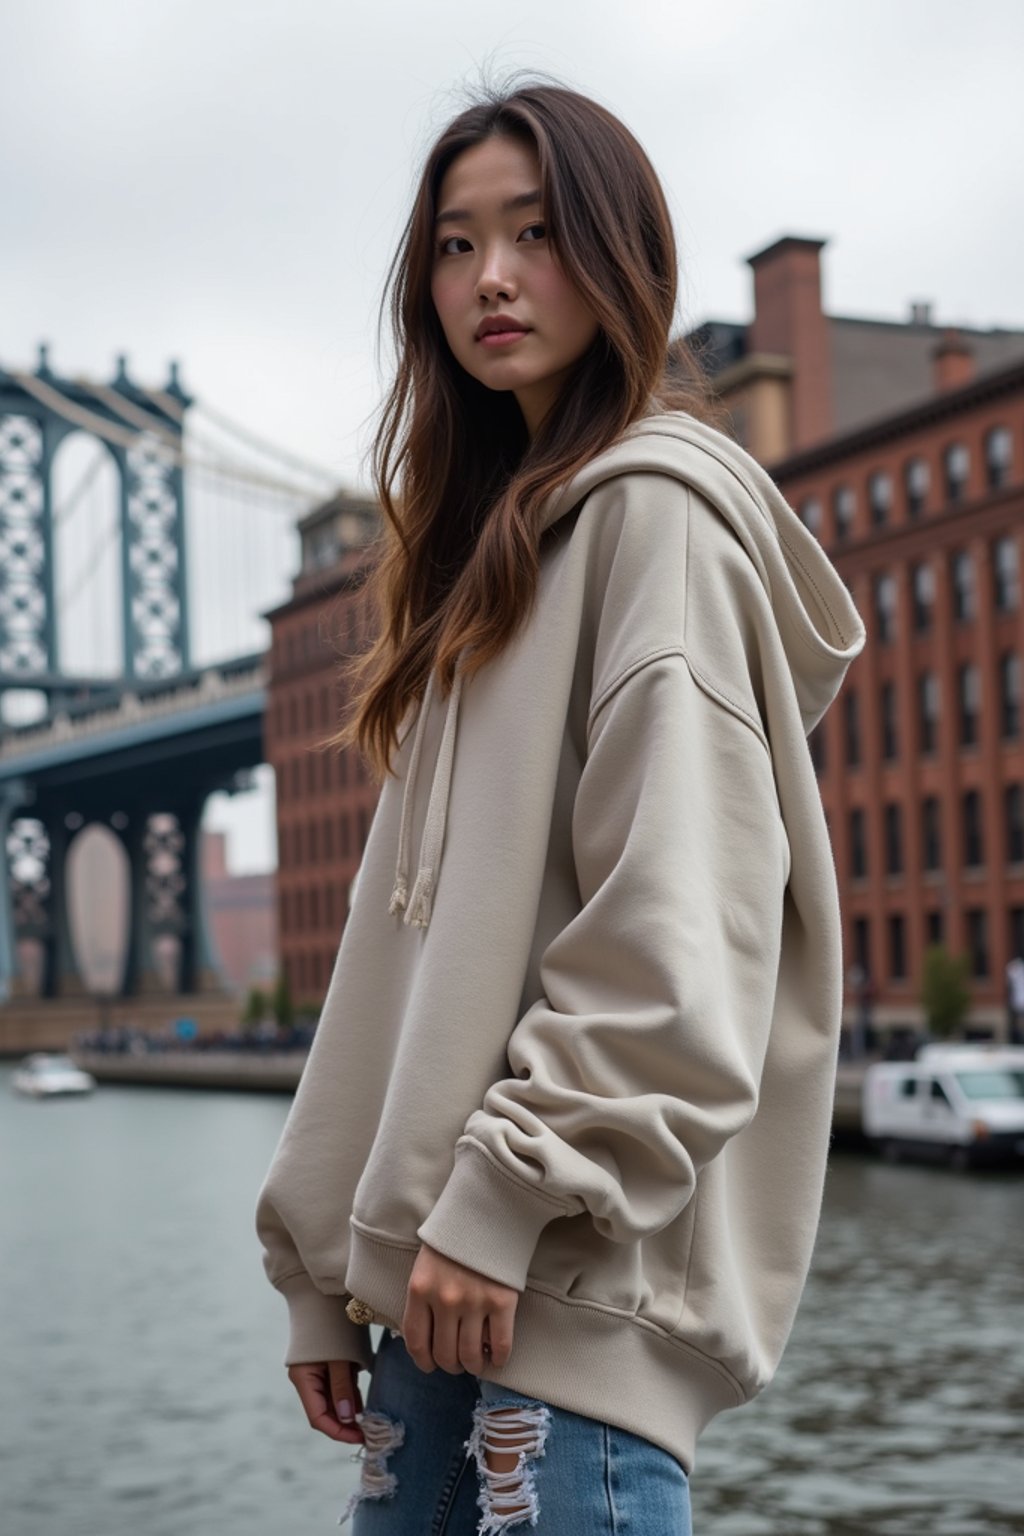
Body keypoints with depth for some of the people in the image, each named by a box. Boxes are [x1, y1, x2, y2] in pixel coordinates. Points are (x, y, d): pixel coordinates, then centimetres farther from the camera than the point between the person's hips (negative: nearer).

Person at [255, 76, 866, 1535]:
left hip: (582, 1268, -8)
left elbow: (674, 928, -16)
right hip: (441, 1253, 8)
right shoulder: (491, 535, 22)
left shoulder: (656, 507, -5)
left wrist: (511, 1186, -18)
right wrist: (329, 1268, 14)